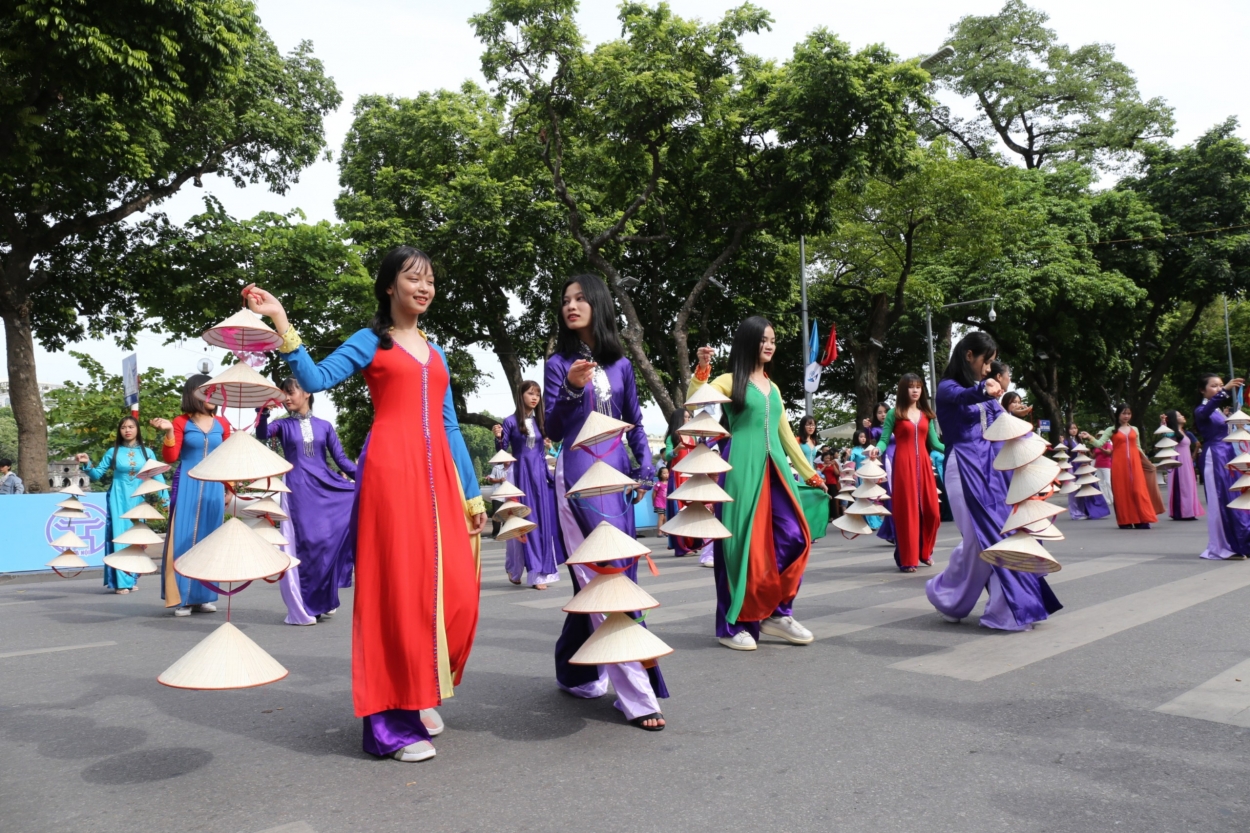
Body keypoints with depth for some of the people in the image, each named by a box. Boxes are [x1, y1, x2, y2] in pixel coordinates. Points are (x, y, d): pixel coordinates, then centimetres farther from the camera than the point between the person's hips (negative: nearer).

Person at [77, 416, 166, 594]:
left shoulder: (147, 452, 3)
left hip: (138, 500, 2)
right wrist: (87, 464, -14)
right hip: (118, 499, -2)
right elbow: (98, 474, 5)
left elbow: (157, 477, 2)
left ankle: (133, 579, 16)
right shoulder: (113, 452, 2)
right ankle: (121, 582, -7)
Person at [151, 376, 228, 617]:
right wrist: (168, 432, -20)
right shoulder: (181, 423, -2)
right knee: (184, 539, -3)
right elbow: (170, 458, -6)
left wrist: (228, 488, 12)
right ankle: (182, 598, 3)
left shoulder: (222, 424, 7)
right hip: (187, 487, -3)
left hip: (214, 488, 3)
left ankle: (203, 596, 13)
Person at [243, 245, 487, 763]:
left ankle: (424, 695, 21)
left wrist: (472, 493, 15)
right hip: (390, 469, -5)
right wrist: (281, 322, -14)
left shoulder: (436, 353, 22)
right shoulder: (370, 342, 8)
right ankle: (393, 720, 1)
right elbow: (314, 379, -7)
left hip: (438, 474, 5)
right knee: (397, 586, -7)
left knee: (455, 590, 0)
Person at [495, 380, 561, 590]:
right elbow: (502, 452, -5)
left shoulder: (541, 421, 8)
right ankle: (513, 568, 17)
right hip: (520, 475, -4)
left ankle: (540, 573, 5)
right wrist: (498, 438, -21)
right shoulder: (511, 421, -3)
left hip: (540, 475, 4)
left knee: (543, 522, 0)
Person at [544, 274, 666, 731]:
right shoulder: (559, 363, 3)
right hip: (578, 473, -4)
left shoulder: (620, 364, 13)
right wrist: (572, 389, -17)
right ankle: (637, 694, -9)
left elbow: (635, 423, 16)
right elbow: (553, 430, -1)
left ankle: (575, 671, 28)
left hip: (617, 473, 5)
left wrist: (645, 468, 3)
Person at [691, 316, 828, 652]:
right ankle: (733, 624, 7)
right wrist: (701, 369, -26)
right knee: (744, 543, -3)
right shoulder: (729, 381, 0)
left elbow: (786, 435, 23)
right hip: (742, 469, -6)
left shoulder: (773, 388, 19)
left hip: (774, 468, 6)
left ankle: (776, 612, 11)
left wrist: (809, 473, 22)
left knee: (793, 537, -2)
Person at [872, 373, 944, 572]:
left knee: (931, 510, 2)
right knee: (907, 510, -3)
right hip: (903, 465, -4)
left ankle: (925, 552, 24)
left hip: (923, 464, 4)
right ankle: (907, 559, 4)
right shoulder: (894, 413, 2)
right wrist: (877, 449, -23)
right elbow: (884, 440, -2)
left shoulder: (926, 414, 14)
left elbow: (934, 443, 12)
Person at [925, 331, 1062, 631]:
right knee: (980, 538, -6)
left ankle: (1010, 608, 10)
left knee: (1002, 535, 4)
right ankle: (943, 592, 14)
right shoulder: (948, 387, -8)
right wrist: (984, 391, -55)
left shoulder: (979, 389, 15)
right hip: (964, 468, -7)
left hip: (987, 466, 8)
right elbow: (961, 396, -35)